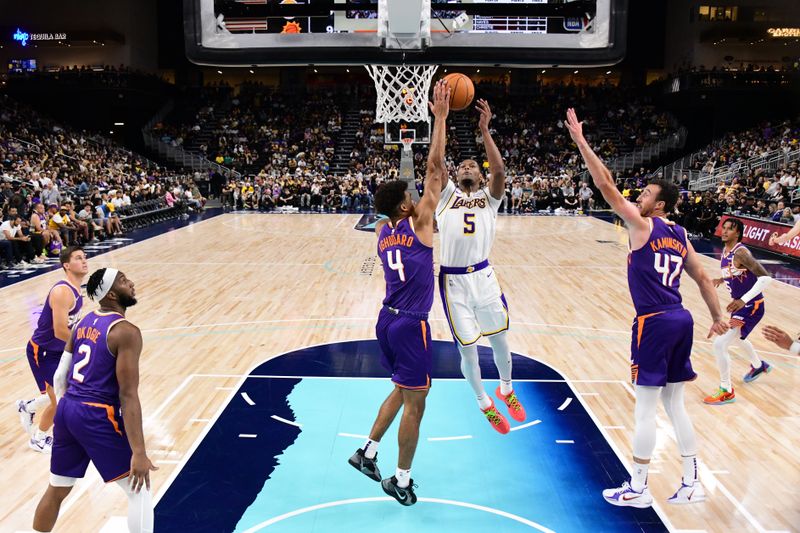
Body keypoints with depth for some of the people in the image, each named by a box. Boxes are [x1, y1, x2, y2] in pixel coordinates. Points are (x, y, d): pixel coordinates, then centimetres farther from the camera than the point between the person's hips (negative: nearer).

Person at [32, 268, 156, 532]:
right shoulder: (126, 332, -14)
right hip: (97, 416, -8)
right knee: (140, 491, 4)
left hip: (67, 410, 8)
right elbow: (128, 396, -19)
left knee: (56, 490, 25)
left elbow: (60, 377, 15)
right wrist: (139, 453, -20)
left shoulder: (83, 323, 10)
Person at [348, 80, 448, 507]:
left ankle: (367, 453, 27)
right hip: (410, 325, -7)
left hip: (387, 320, 8)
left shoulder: (382, 230, 7)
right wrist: (440, 117, -9)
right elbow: (434, 167, -12)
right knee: (415, 402, 4)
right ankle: (401, 480, 14)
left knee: (401, 391, 24)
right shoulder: (417, 223, -11)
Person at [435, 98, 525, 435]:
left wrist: (485, 130, -17)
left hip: (484, 276, 1)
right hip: (453, 281, -1)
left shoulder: (489, 198, 7)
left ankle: (506, 389, 41)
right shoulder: (447, 195, 7)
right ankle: (485, 404, 27)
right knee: (467, 348, 4)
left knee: (499, 339, 13)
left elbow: (499, 172, -12)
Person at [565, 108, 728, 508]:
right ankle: (692, 484, 23)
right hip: (681, 320, 8)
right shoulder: (680, 236, 14)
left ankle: (637, 489, 11)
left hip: (654, 322, -8)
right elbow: (702, 278, 17)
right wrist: (718, 318, 25)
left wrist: (580, 141, -9)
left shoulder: (643, 225, -7)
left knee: (645, 407, 1)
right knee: (675, 404, 16)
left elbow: (606, 186, -12)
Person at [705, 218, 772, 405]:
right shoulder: (725, 251, 3)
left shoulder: (740, 252, -25)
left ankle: (726, 392, 0)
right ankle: (759, 366, 63)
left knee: (720, 344, -16)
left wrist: (743, 300, -35)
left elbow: (765, 277, -30)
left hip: (751, 306, -10)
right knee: (737, 337, 34)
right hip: (740, 304, 10)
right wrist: (722, 279, 3)